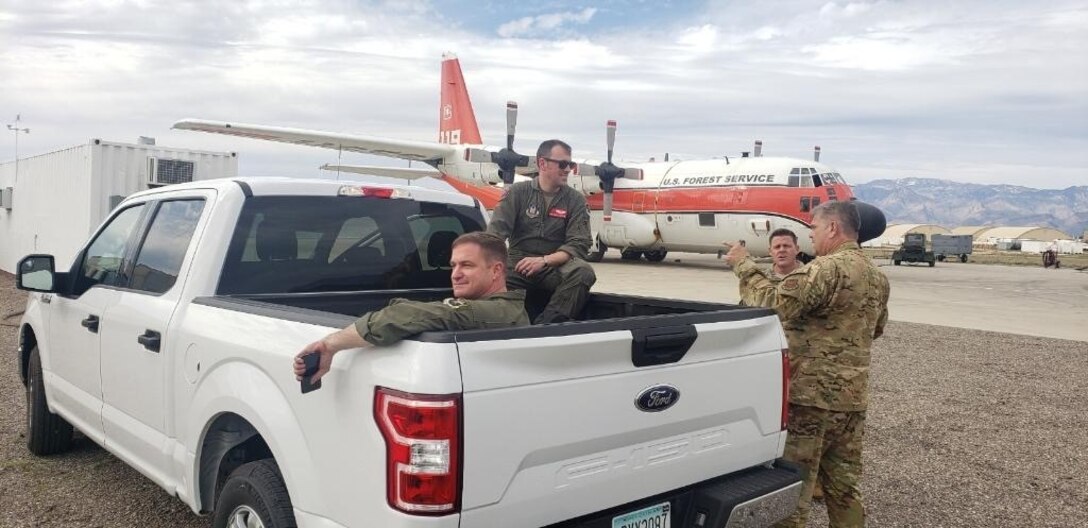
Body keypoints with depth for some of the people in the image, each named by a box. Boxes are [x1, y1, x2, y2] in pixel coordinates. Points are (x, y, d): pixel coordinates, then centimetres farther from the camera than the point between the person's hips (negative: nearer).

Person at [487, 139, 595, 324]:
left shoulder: (575, 200, 6)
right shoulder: (517, 192, 6)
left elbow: (578, 244, -4)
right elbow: (496, 232, -4)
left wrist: (544, 260, -20)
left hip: (556, 266, 1)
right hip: (518, 263, -1)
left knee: (584, 272, -32)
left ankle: (544, 326, -31)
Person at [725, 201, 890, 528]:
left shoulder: (828, 268, -16)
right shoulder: (877, 277, 14)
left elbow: (778, 304, -24)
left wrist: (745, 266, -14)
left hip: (813, 395, -9)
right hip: (853, 397, 9)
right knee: (844, 486, 17)